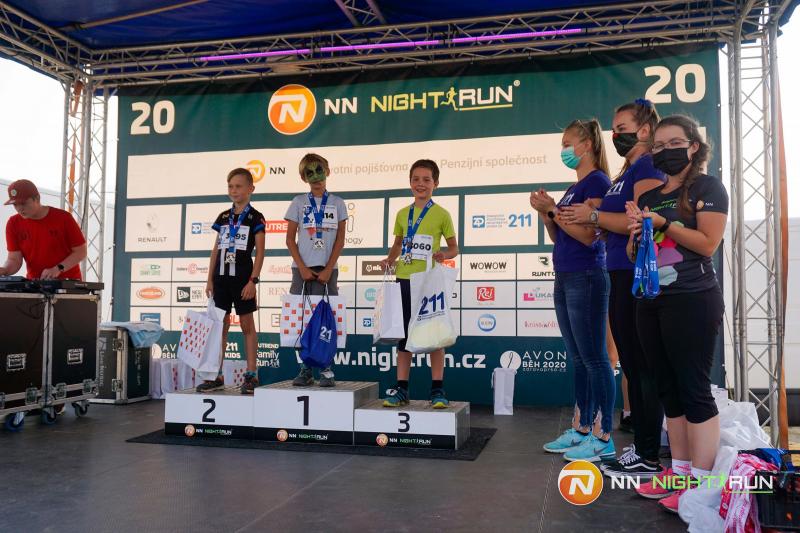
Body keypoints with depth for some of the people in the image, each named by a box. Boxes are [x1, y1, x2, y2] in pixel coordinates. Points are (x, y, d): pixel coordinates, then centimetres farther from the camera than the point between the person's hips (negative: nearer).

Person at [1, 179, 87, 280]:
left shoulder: (63, 218, -11)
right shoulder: (13, 224, -1)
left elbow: (81, 252, -8)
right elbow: (14, 259, -1)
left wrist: (58, 268, -21)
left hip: (67, 282, -2)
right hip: (34, 283, 3)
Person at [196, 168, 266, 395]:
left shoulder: (255, 218, -2)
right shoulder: (223, 217, 12)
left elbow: (260, 252, -6)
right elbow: (215, 250, 14)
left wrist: (253, 280, -14)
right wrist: (210, 279, 9)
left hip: (242, 277, -5)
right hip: (221, 276, 5)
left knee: (247, 324, 1)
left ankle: (251, 375, 7)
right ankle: (217, 376, 13)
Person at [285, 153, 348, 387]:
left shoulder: (337, 203, 6)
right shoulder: (299, 202, 7)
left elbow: (340, 240, 2)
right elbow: (290, 239, 5)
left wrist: (328, 270, -6)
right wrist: (303, 268, -5)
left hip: (327, 269, -1)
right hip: (302, 269, 1)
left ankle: (325, 369, 4)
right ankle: (306, 369, 10)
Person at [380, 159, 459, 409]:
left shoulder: (441, 214, 0)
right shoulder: (402, 214, 11)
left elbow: (454, 248, 4)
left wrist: (443, 254, -18)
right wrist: (390, 259, 3)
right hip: (404, 279, 4)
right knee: (404, 334, 8)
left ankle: (437, 389, 10)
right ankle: (401, 389, 16)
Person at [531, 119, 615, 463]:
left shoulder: (597, 181, -8)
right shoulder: (572, 189, 18)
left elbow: (588, 235, -17)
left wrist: (553, 209, -14)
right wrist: (545, 213, 3)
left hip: (586, 279, -9)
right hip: (564, 279, 9)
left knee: (594, 359, -4)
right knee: (579, 360, 13)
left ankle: (604, 438, 4)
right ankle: (583, 431, 21)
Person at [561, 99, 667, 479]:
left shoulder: (648, 167, -8)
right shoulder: (624, 174, 21)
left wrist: (593, 214, -14)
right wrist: (562, 214, 11)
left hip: (640, 277, -10)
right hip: (620, 277, 10)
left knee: (644, 366, -5)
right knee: (632, 365, 13)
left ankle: (648, 458, 4)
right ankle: (641, 448, 22)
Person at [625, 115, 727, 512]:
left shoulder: (707, 187, -1)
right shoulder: (650, 196, 17)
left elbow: (708, 243, -13)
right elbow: (633, 255, 18)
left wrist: (662, 223, -15)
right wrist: (637, 234, -2)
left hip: (692, 300, -7)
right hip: (651, 302, 7)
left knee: (694, 389, -6)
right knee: (669, 389, 9)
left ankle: (701, 484, 0)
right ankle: (679, 472, 17)